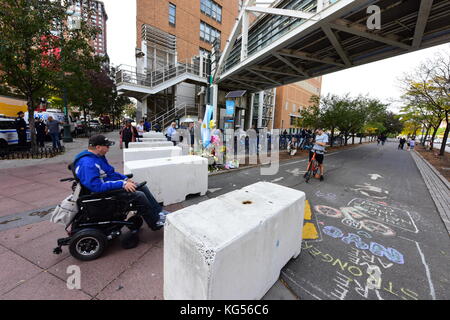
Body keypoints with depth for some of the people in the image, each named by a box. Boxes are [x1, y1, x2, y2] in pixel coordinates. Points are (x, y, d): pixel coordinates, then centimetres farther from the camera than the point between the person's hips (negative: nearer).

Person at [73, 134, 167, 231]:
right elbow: (97, 187, -32)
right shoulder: (87, 164, -25)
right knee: (139, 195, -20)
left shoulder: (98, 156, 7)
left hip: (110, 184, 10)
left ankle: (159, 212, 9)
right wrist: (122, 184, -30)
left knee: (143, 187, 2)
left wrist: (125, 178, 7)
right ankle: (156, 223, -5)